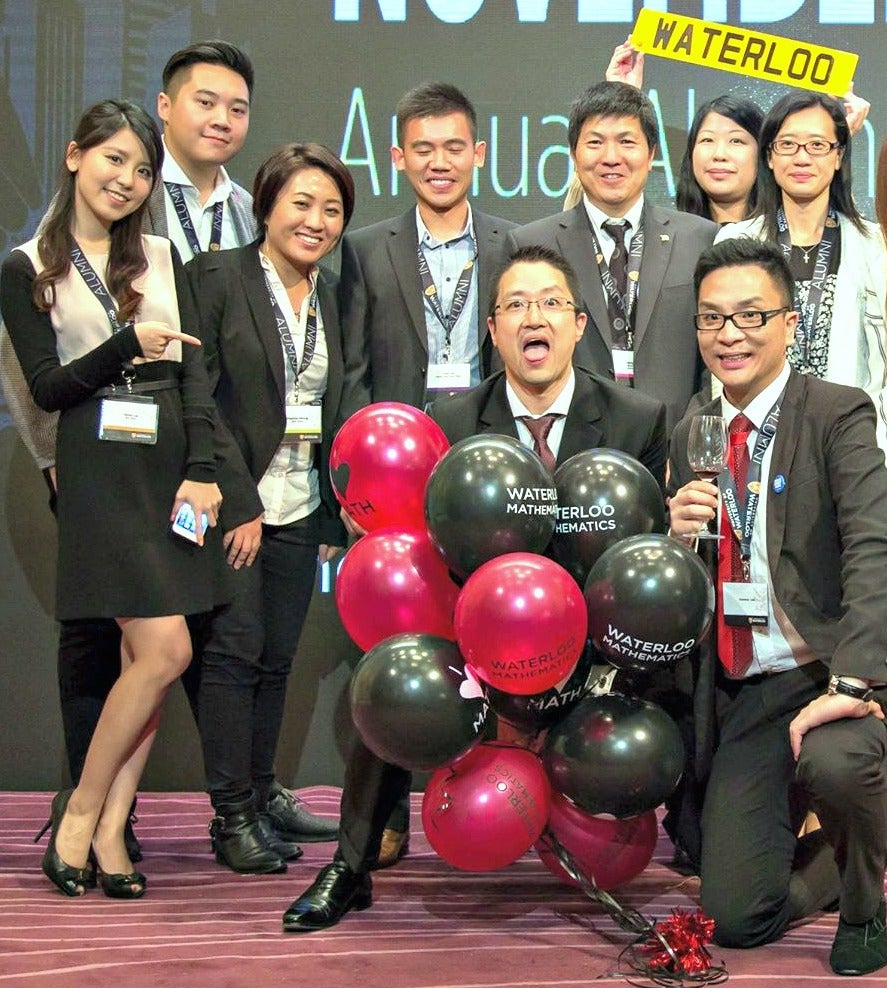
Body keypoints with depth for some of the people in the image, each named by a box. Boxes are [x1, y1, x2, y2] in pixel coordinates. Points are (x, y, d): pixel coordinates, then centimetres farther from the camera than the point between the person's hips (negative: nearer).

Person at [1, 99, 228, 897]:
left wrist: (202, 469, -3)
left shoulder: (162, 259, 14)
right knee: (166, 651, -13)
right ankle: (81, 811, 2)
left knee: (145, 655, 1)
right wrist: (128, 344, -15)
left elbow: (194, 373, 8)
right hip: (100, 470, -4)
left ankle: (109, 828, 9)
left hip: (173, 465, 4)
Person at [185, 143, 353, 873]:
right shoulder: (217, 277, -6)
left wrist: (334, 512, 9)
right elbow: (199, 396, -11)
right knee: (235, 652, -4)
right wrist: (238, 502, -15)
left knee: (276, 660, 8)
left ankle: (261, 800, 18)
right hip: (236, 502, -5)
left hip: (299, 508, 5)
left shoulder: (330, 295, 12)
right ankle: (232, 816, 3)